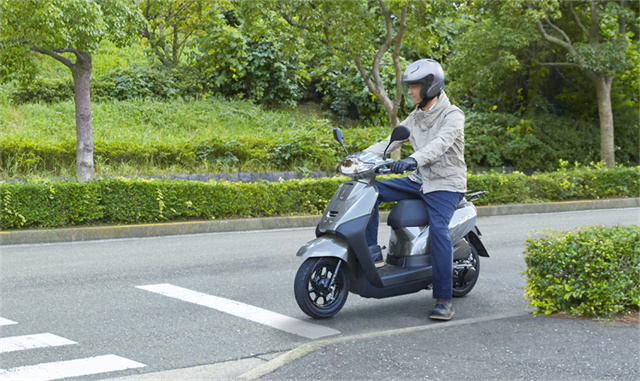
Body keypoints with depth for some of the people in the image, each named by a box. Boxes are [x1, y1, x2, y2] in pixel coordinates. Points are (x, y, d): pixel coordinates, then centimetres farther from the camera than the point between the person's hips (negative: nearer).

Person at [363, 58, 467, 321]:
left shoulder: (453, 115, -11)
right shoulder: (414, 118, 12)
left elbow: (441, 143, -31)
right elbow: (389, 142, 7)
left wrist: (414, 160, -48)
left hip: (446, 184, -7)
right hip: (419, 181, 7)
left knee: (438, 230, -29)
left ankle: (444, 299, -26)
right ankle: (371, 250, -6)